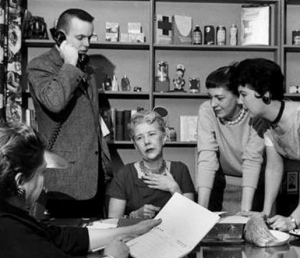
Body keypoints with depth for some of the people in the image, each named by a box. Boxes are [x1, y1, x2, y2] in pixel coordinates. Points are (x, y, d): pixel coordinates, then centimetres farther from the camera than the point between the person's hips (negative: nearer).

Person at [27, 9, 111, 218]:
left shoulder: (86, 70, 19)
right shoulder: (39, 66, -4)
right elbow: (54, 102, -26)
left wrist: (106, 169, 18)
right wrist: (70, 65, -13)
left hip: (94, 176, 7)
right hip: (65, 177, -7)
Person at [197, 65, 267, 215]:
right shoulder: (206, 111, -17)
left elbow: (252, 160, -26)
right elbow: (206, 158, -23)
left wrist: (245, 210, -34)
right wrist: (201, 208, -31)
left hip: (253, 183, -1)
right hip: (222, 182, 1)